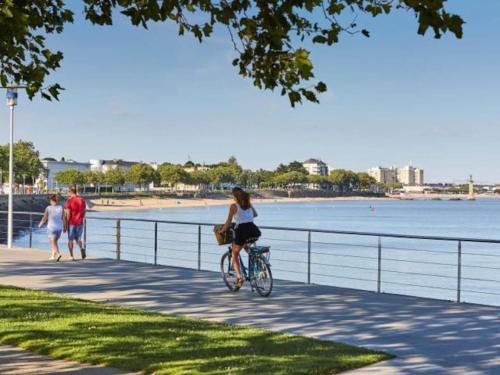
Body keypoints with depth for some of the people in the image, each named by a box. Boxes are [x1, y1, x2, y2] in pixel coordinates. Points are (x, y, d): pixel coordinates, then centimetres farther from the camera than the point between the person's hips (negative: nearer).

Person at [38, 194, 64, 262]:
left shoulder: (48, 208, -10)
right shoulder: (61, 208, -3)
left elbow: (44, 218, -4)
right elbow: (63, 218, -2)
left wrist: (40, 224, 14)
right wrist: (64, 227, 7)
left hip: (51, 227, -4)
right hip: (59, 228, 4)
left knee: (53, 243, -2)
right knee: (54, 242, 21)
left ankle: (58, 254, -25)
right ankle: (52, 256, 25)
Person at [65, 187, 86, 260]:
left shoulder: (69, 201, -10)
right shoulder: (82, 200, 5)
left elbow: (68, 214, -13)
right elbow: (84, 212, 9)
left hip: (72, 222, -4)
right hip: (80, 223, 4)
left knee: (70, 239, 8)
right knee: (78, 238, 16)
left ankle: (71, 256, 8)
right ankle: (81, 248, -12)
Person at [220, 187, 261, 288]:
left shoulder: (234, 206, 2)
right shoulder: (249, 204, 17)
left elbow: (228, 222, 2)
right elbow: (255, 214, 31)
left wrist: (222, 231, 16)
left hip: (242, 230, -5)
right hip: (253, 229, 5)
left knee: (234, 254, 13)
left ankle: (239, 277, -2)